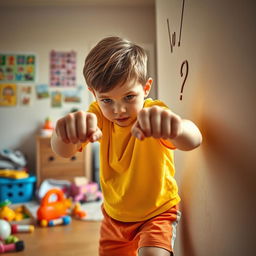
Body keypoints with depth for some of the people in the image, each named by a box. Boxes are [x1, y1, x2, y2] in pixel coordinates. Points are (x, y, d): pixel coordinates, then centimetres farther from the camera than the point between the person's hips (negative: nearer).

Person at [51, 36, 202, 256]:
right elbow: (64, 151, -31)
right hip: (114, 215, 4)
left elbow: (193, 140, -44)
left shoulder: (155, 113, -23)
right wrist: (66, 133, -56)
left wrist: (176, 126, -69)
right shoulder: (99, 114, -14)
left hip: (158, 212, -4)